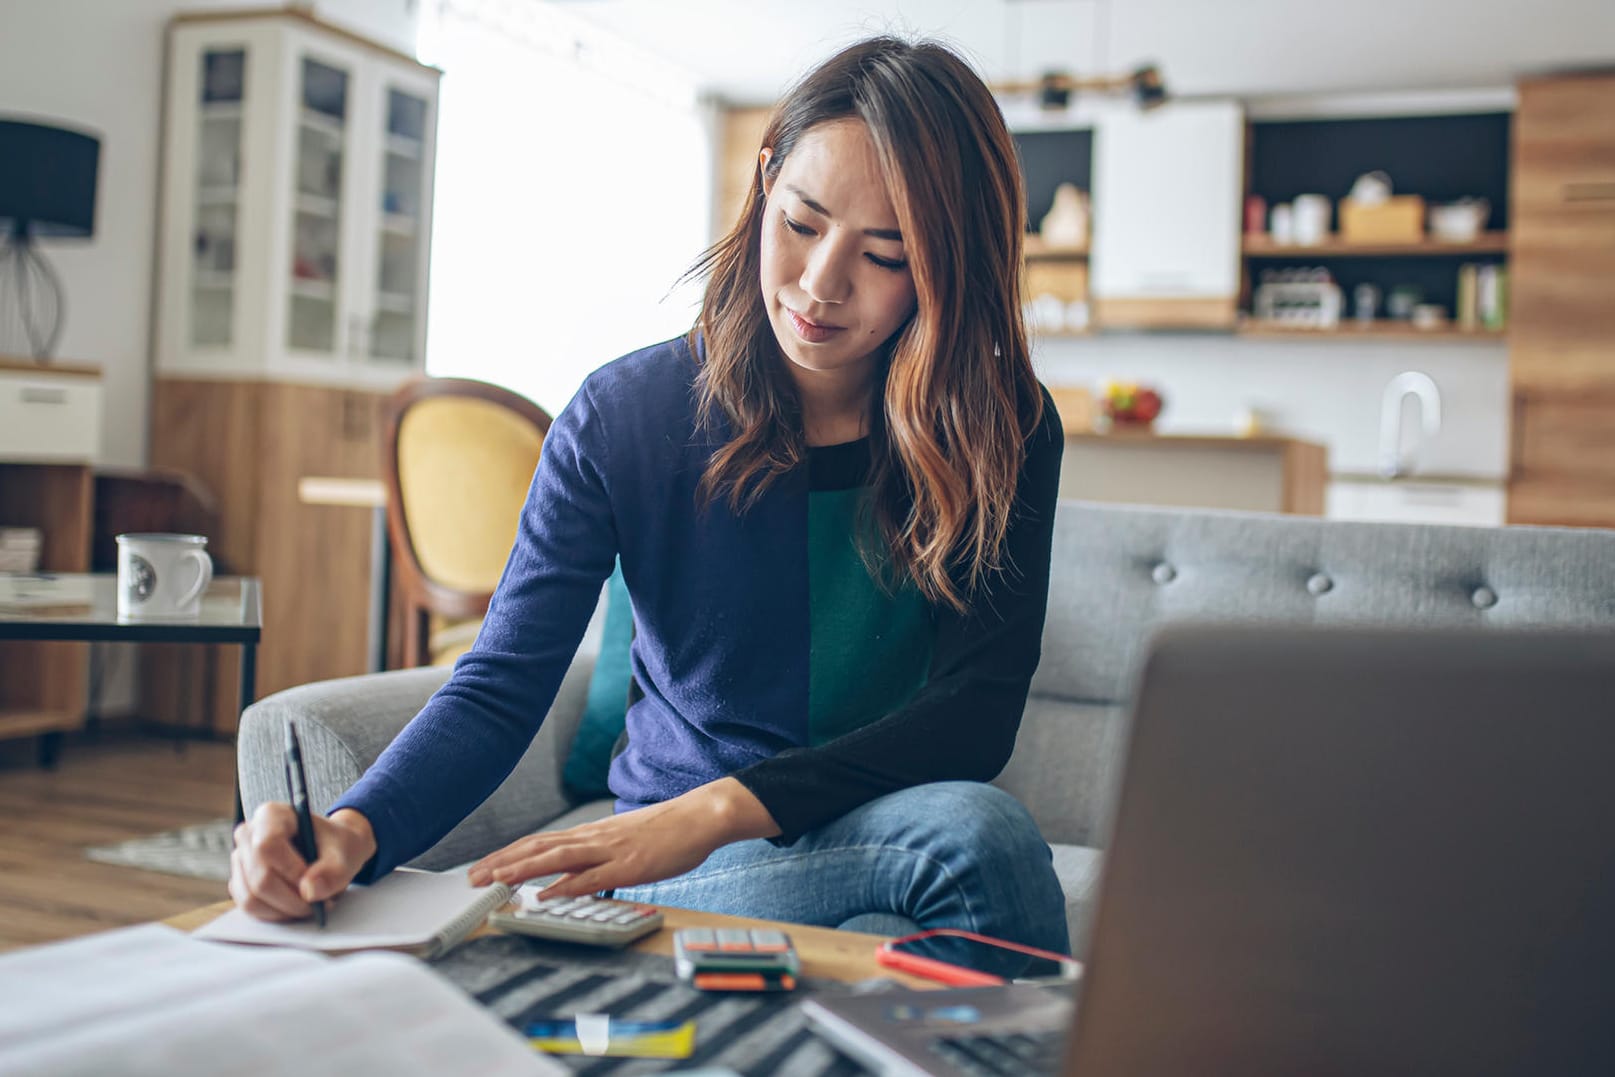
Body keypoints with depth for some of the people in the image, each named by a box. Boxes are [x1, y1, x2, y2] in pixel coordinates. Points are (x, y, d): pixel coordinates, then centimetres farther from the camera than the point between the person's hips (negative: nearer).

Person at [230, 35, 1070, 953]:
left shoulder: (1005, 432, -7)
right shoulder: (623, 417, -7)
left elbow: (979, 711, -16)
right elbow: (499, 689, -11)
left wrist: (721, 807, -30)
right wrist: (354, 832, -32)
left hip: (890, 824, 2)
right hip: (683, 871, -1)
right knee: (973, 833, -33)